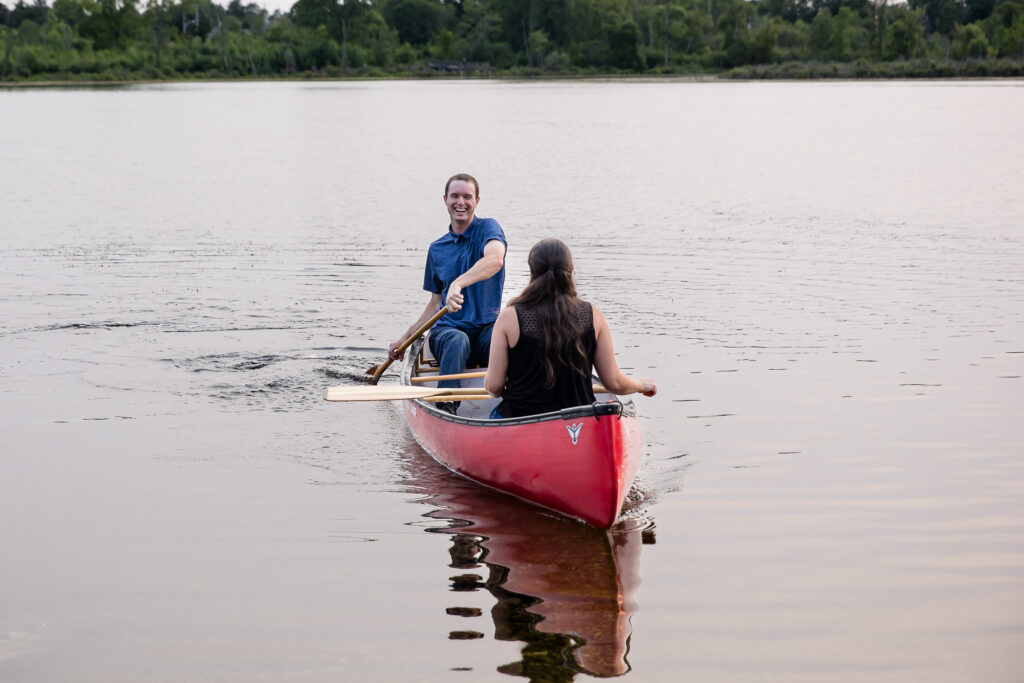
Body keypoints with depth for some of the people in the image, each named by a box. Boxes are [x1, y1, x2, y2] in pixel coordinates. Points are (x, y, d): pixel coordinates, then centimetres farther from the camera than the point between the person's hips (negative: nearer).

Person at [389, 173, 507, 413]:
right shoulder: (437, 249, 15)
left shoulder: (487, 228, 0)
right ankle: (446, 408, -48)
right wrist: (405, 338, 20)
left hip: (487, 329, -2)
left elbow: (495, 260, -25)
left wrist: (458, 284, -41)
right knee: (457, 341, -36)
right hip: (447, 329, 2)